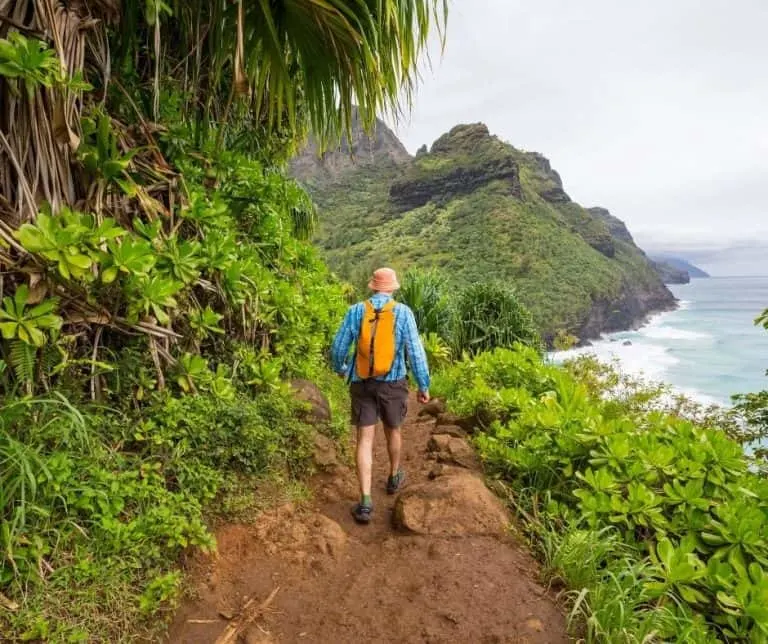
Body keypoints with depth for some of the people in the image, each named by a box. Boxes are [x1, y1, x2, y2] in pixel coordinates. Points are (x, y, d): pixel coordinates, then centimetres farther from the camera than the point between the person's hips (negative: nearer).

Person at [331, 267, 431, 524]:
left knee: (365, 440, 2)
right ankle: (394, 477, 45)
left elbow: (338, 347, 0)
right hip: (392, 384, 0)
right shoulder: (402, 312, -8)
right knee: (393, 431, 23)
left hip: (362, 384, 0)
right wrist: (424, 385, -2)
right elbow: (415, 351, -11)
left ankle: (365, 502, -5)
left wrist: (340, 368, 22)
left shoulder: (356, 310, -3)